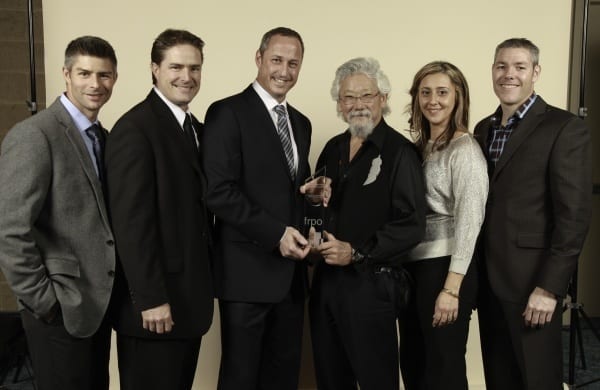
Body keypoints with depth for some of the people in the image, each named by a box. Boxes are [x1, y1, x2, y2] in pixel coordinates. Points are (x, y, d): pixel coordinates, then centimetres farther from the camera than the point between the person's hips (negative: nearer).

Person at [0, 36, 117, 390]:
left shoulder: (103, 136, 10)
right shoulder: (34, 135, -15)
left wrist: (107, 292, 6)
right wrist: (43, 302, -16)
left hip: (98, 301, 7)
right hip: (61, 308, -7)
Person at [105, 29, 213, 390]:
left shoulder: (197, 128, 12)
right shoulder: (134, 128, -15)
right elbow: (130, 221, -20)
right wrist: (150, 298, -20)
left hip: (190, 296, 8)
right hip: (154, 302, -8)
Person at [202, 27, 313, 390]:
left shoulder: (301, 123, 15)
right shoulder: (227, 113, -8)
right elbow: (219, 191, -16)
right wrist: (275, 233, -19)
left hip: (291, 271, 7)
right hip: (248, 270, -6)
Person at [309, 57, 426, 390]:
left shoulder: (399, 152, -9)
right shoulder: (333, 148, 12)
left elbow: (411, 226, -14)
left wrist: (355, 253, -18)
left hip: (370, 284, -6)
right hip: (325, 280, 6)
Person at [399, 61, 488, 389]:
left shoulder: (465, 150, -11)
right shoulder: (419, 146, 10)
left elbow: (469, 220, -15)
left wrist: (452, 288, -18)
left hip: (445, 267, -7)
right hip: (413, 265, 7)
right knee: (412, 363, 16)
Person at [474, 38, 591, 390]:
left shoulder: (565, 129, -9)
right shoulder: (484, 129, 11)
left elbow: (574, 216, -13)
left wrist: (549, 287, -17)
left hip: (531, 281, -6)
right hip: (487, 278, 6)